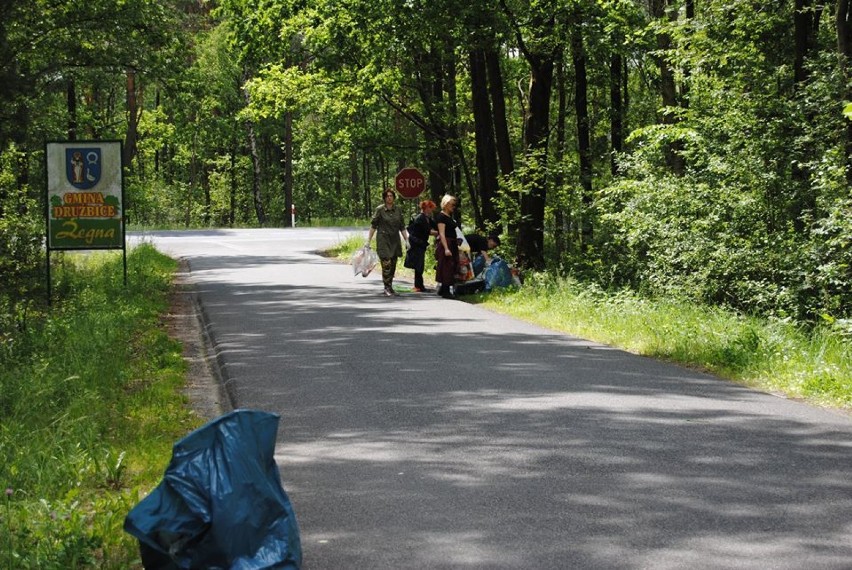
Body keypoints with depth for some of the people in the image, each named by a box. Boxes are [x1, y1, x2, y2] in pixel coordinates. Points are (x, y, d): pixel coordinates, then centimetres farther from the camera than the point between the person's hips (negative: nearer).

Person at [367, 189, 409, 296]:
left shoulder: (398, 210, 8)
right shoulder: (380, 210, -4)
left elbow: (402, 227, 13)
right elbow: (373, 226, -2)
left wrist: (407, 240, 7)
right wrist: (368, 240, -5)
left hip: (395, 241, 5)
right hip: (383, 240, -5)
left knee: (393, 266, 7)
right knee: (386, 264, -13)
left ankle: (390, 288, 15)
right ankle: (387, 288, -8)